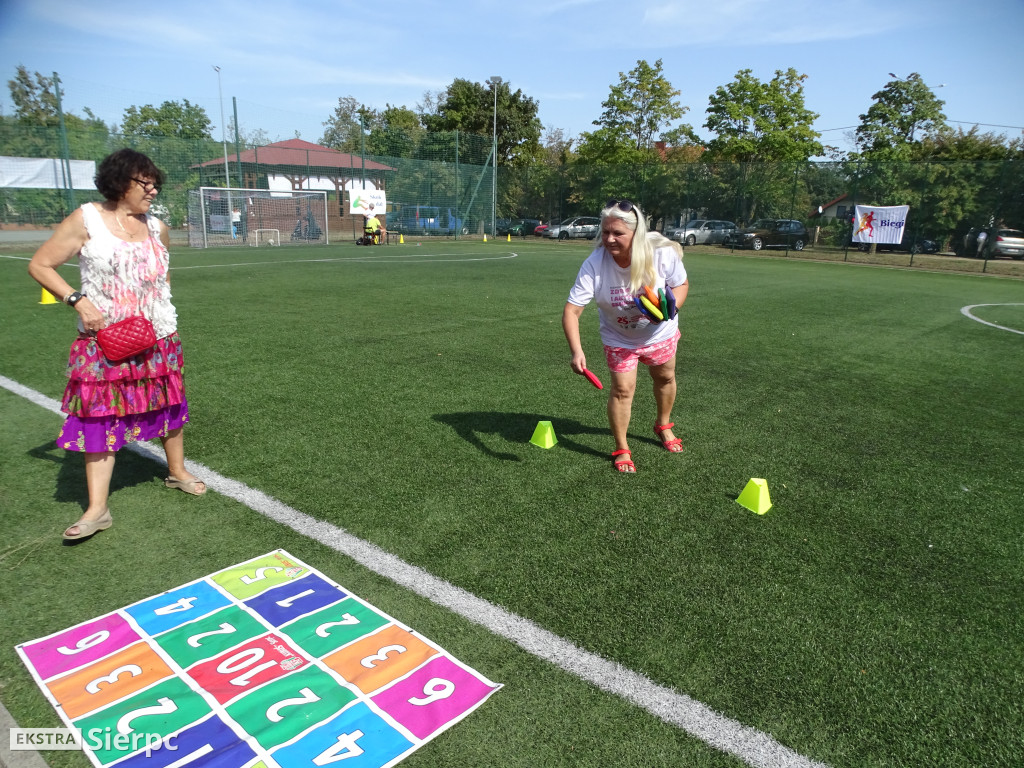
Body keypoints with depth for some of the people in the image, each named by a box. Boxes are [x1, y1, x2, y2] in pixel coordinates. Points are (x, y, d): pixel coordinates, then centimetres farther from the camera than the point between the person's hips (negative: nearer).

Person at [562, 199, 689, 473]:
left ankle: (663, 426, 53)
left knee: (665, 378, 21)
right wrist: (576, 351, -47)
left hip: (660, 333, 3)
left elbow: (681, 284, -11)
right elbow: (571, 310, -33)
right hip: (619, 338, -2)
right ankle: (622, 450, 15)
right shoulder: (594, 265, -33)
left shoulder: (663, 253, -30)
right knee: (622, 389, -8)